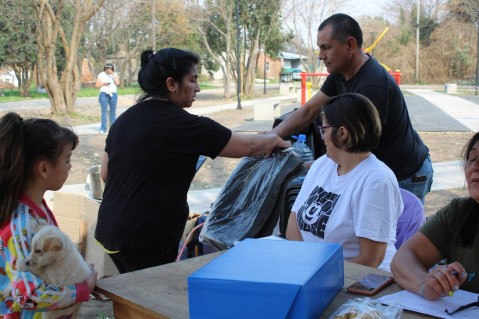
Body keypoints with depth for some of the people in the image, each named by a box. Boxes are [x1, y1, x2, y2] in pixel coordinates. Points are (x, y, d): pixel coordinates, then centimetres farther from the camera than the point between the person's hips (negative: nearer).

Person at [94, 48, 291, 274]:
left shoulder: (124, 119, 6)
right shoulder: (181, 124, -16)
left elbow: (105, 174, 14)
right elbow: (248, 147, -9)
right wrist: (276, 140, 10)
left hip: (111, 231, 8)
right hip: (146, 242, -8)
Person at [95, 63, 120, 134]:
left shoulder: (115, 75, 8)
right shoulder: (101, 75, 4)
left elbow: (117, 83, -7)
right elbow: (96, 85, 3)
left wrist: (113, 74, -10)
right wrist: (103, 83, -13)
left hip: (113, 94, 2)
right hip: (104, 94, -2)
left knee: (113, 112, 6)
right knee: (104, 112, -5)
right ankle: (103, 128, -3)